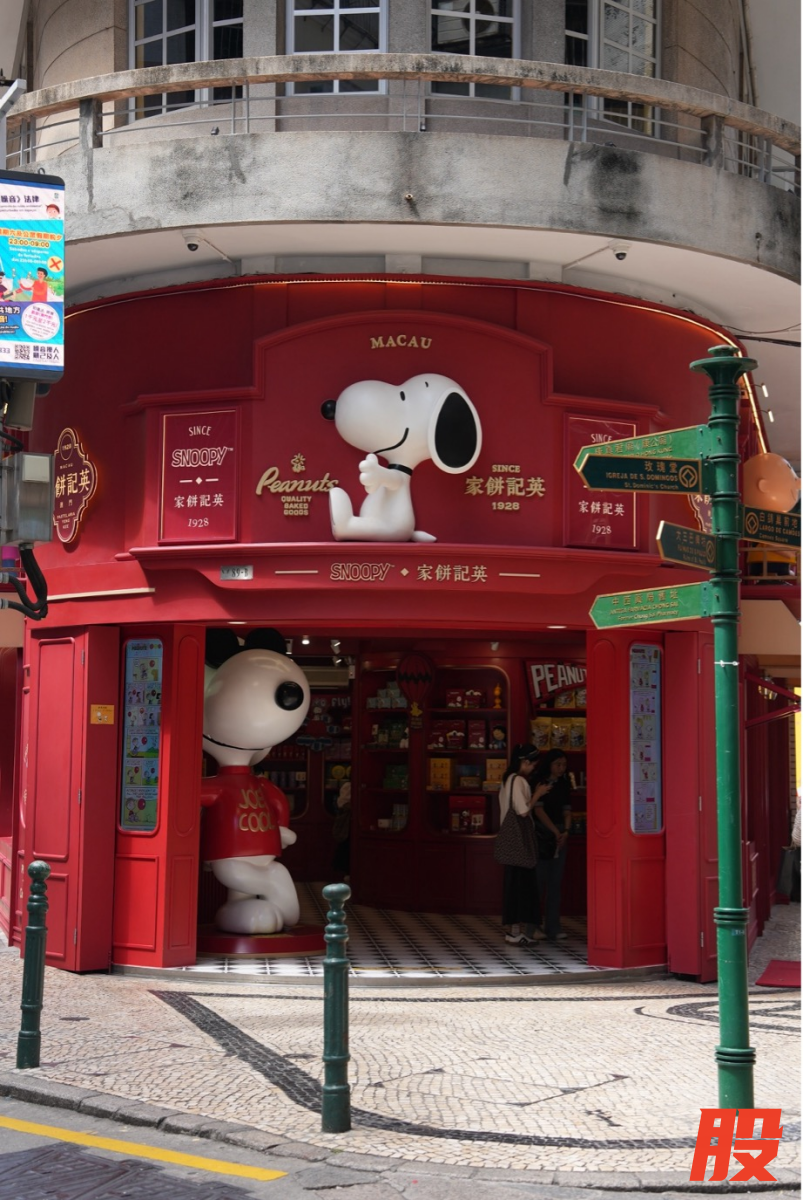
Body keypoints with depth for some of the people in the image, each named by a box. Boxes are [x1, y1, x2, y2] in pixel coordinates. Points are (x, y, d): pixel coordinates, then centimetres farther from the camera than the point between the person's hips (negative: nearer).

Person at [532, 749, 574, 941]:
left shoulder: (564, 785, 12)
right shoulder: (539, 783, -5)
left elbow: (567, 810, 9)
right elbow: (538, 810, -11)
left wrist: (566, 831, -8)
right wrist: (555, 831, -15)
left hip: (560, 836, 5)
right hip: (541, 834, -5)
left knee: (555, 882, 3)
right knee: (539, 880, -6)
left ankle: (553, 928, 3)